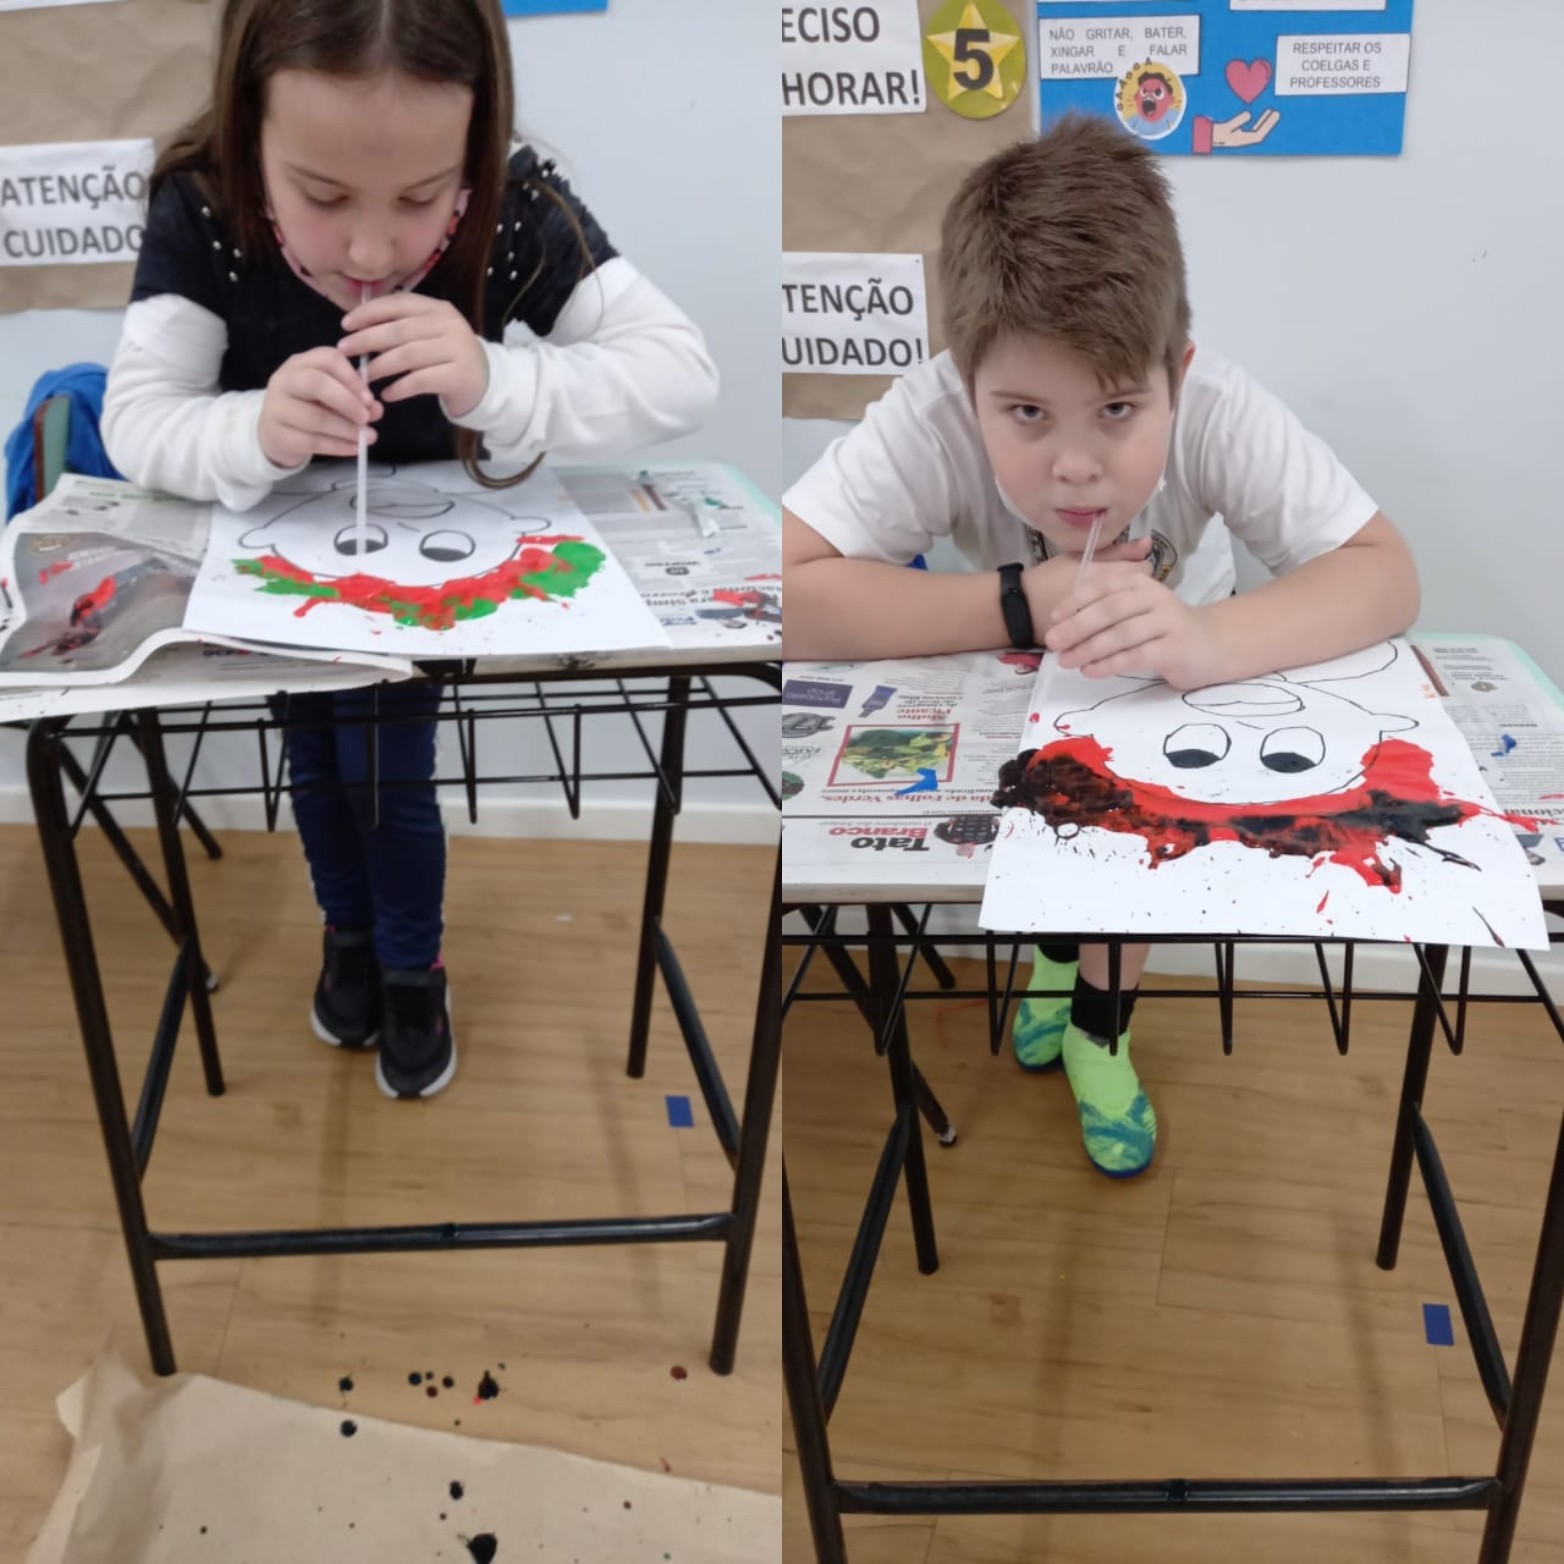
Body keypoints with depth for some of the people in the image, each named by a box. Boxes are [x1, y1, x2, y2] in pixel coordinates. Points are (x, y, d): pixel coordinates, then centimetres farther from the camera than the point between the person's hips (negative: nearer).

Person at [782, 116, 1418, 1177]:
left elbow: (1387, 575, -34)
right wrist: (1028, 604, -42)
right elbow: (787, 591, -43)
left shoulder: (1219, 408, -33)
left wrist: (1208, 639, -52)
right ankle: (1063, 944, 15)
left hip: (1163, 693, 0)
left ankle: (1101, 1019, 9)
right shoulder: (932, 417, -36)